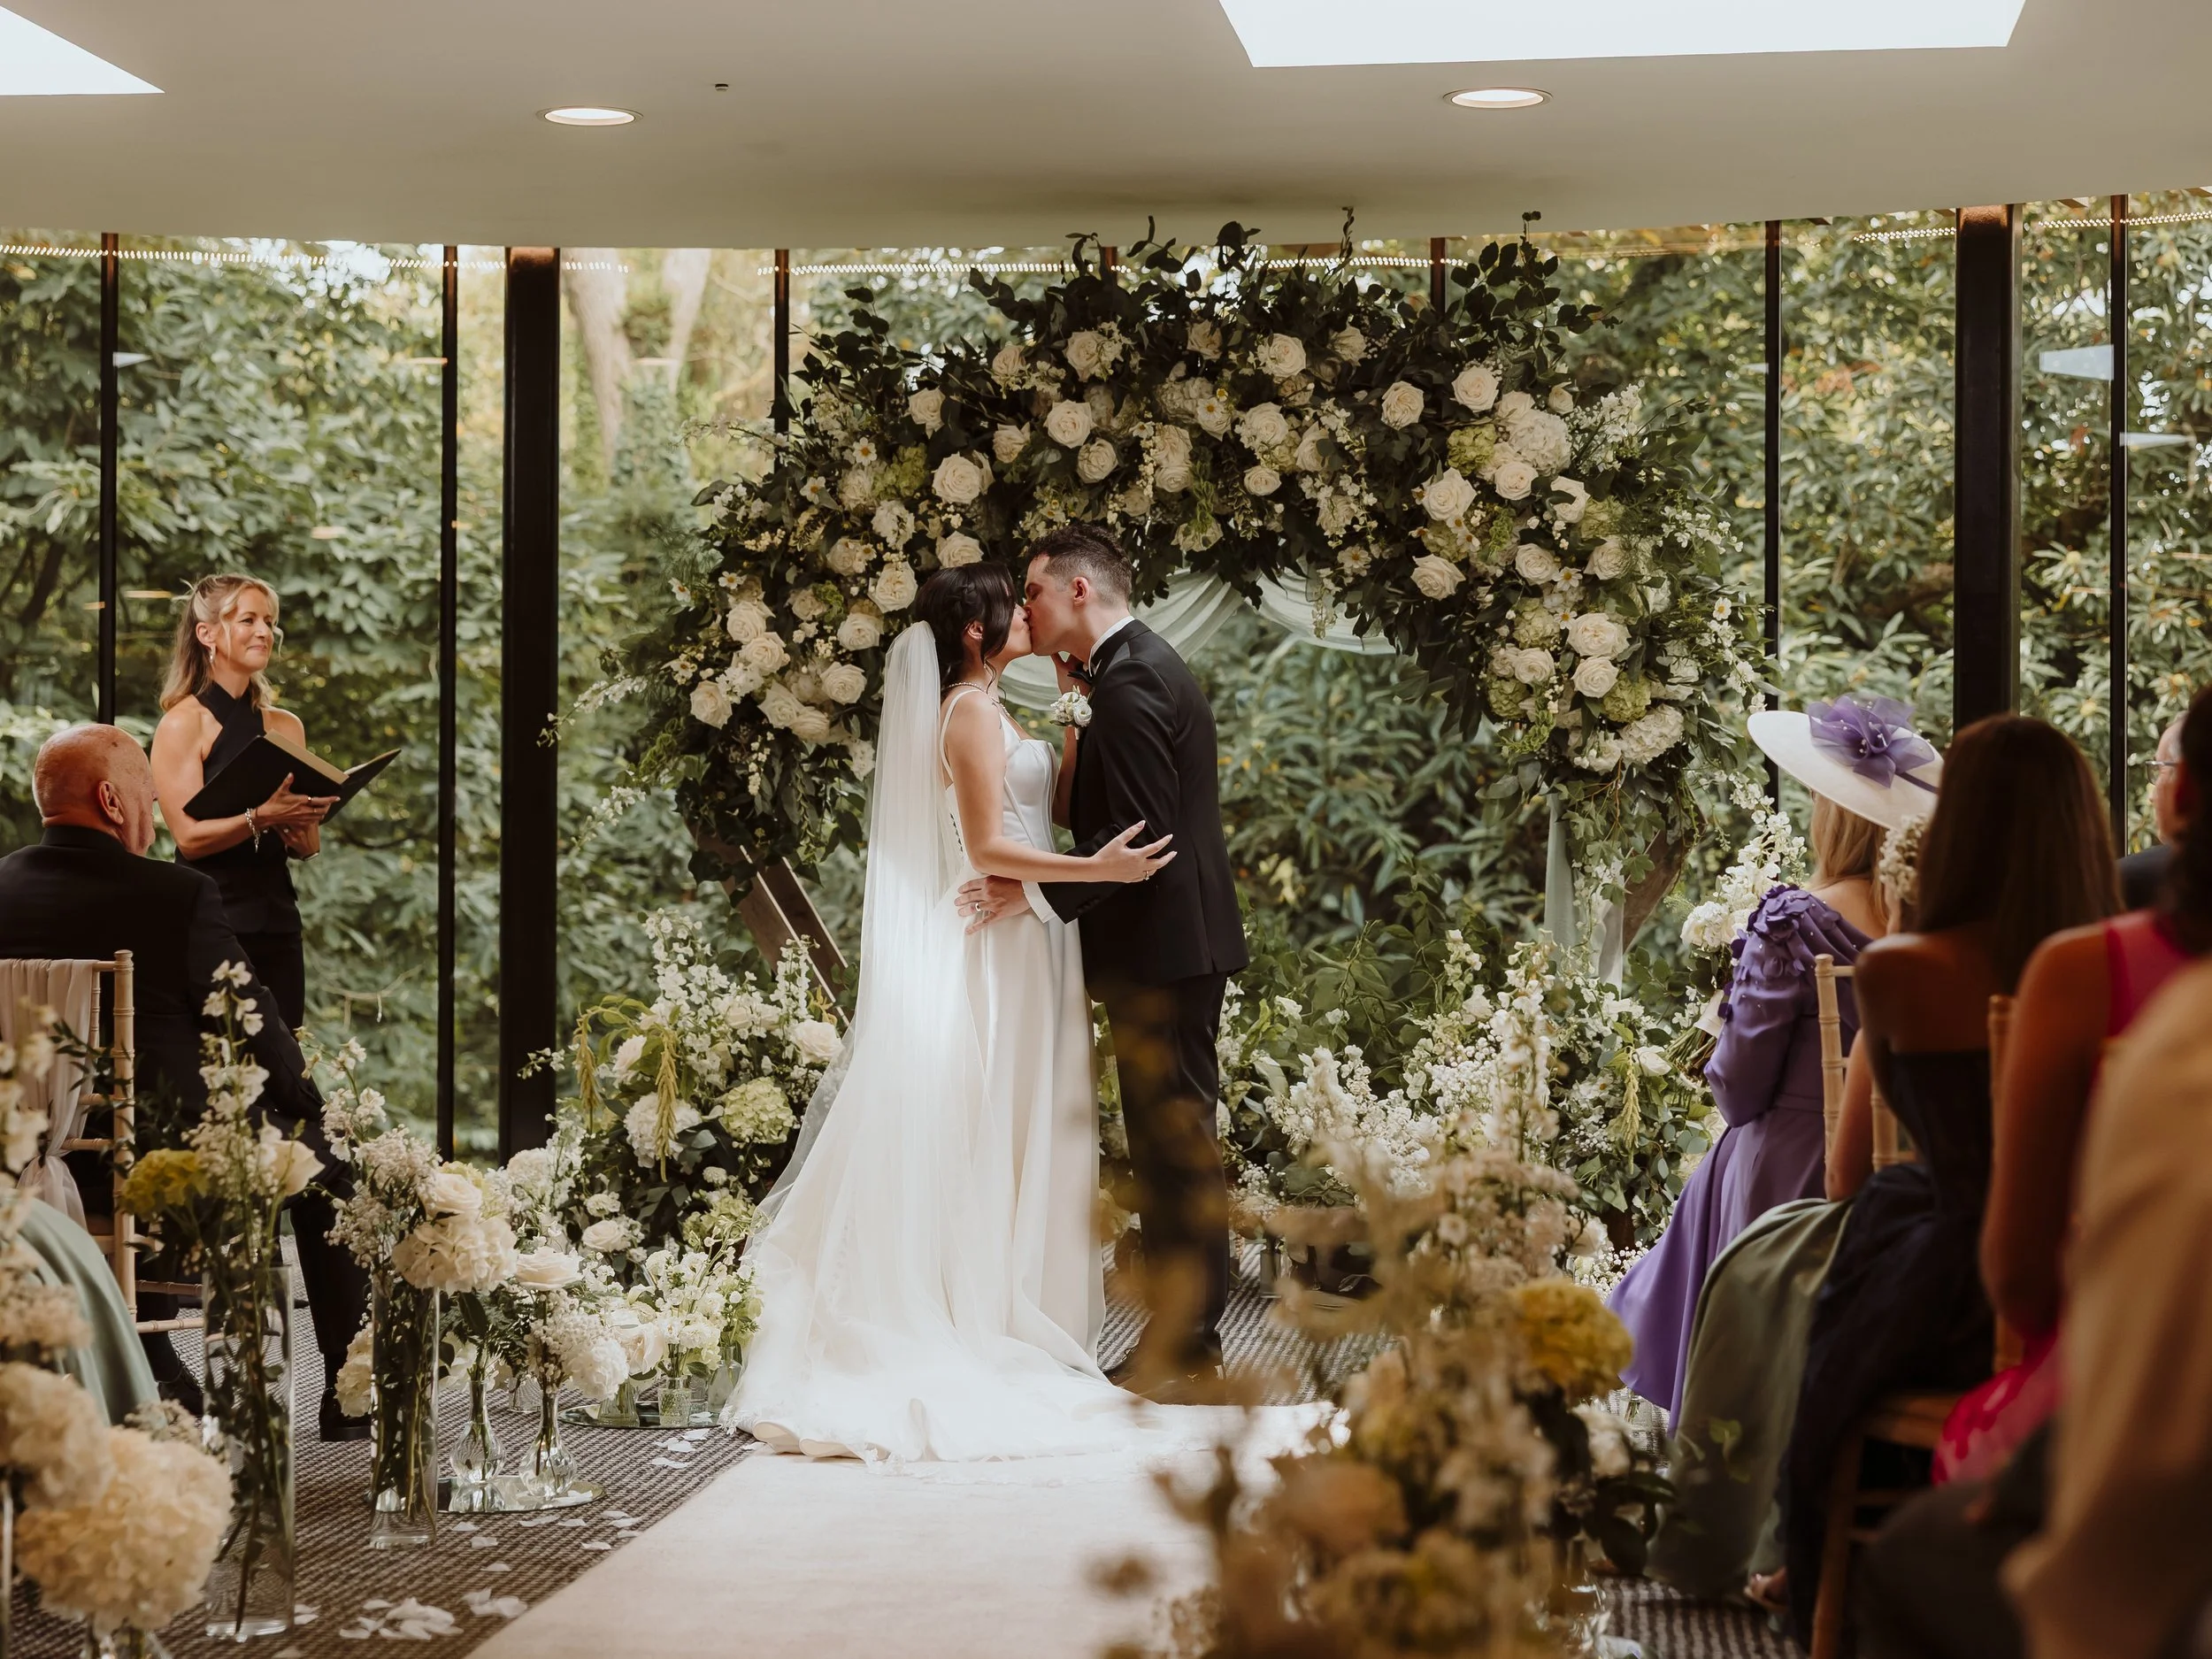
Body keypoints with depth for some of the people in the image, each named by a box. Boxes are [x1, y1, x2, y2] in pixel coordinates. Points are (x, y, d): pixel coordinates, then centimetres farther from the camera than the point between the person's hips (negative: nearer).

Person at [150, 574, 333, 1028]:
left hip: (277, 919, 5)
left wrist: (298, 826, -11)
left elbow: (309, 846, 11)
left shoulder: (286, 726, 12)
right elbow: (190, 836, -12)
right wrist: (262, 817, -26)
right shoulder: (184, 722, -3)